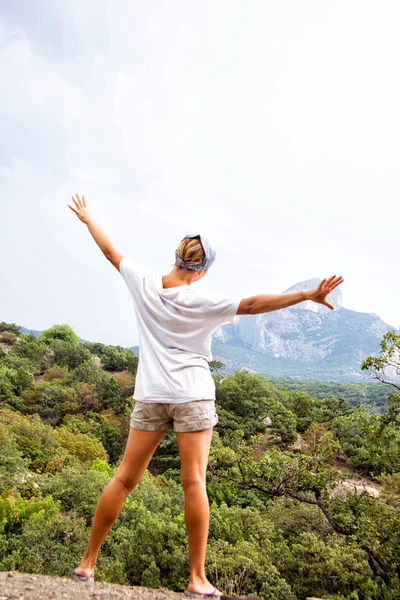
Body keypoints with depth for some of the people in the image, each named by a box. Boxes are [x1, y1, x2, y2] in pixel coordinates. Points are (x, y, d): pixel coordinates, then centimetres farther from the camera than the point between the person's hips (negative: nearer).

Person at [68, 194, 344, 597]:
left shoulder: (144, 283, 1)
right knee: (193, 481, -1)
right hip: (193, 395, -4)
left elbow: (111, 251, 14)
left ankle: (87, 562, 20)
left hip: (150, 395, 4)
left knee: (125, 478, 11)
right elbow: (253, 304, -16)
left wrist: (87, 219, 30)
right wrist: (306, 295, -16)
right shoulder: (202, 300, -10)